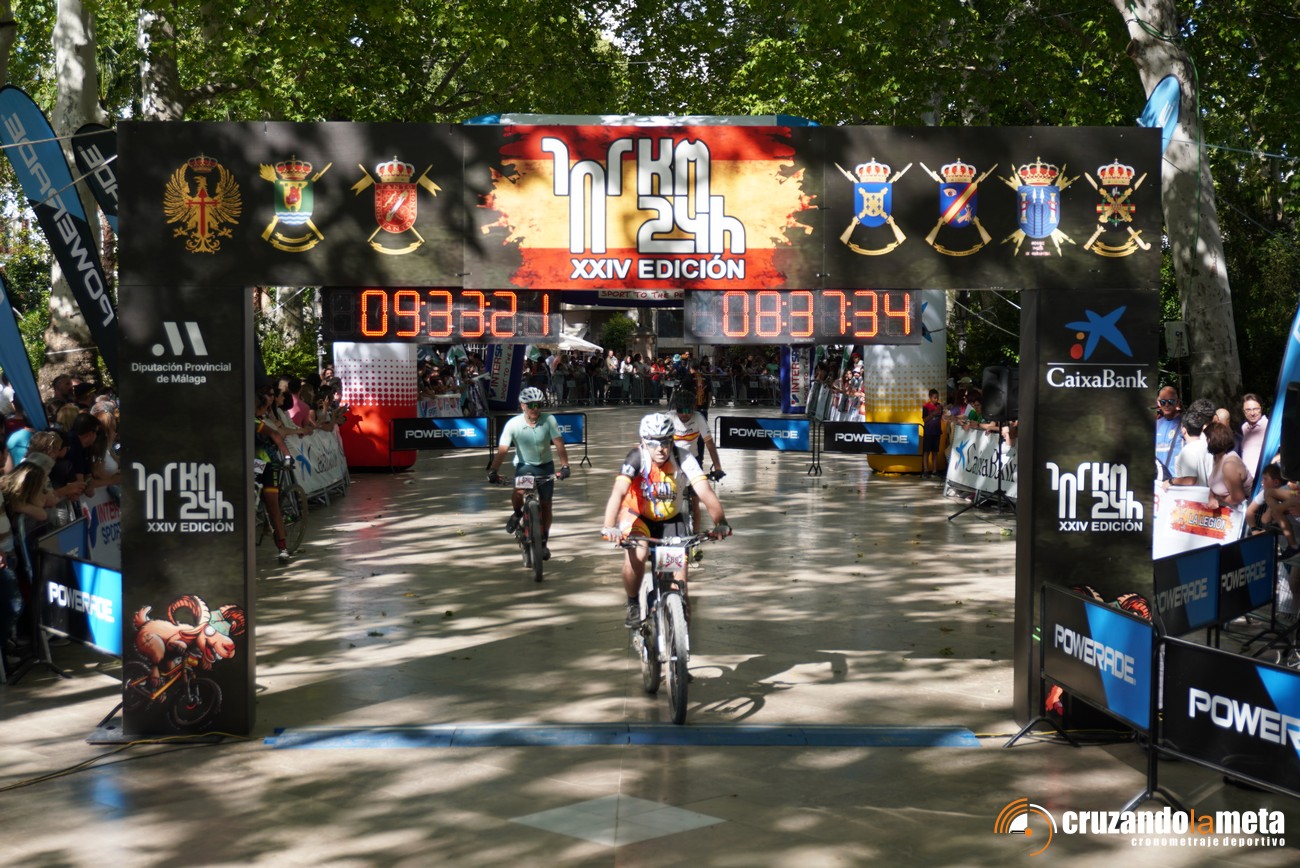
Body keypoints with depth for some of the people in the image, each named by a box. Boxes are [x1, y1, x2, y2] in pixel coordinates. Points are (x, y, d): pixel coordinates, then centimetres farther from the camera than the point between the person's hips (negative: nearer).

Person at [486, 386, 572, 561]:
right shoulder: (513, 424, -19)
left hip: (545, 465, 1)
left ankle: (543, 542, 23)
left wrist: (564, 466, -36)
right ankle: (517, 514, 3)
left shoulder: (549, 420, -17)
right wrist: (493, 471, -37)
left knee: (545, 504, 4)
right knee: (519, 492, -31)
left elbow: (559, 444, -23)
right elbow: (502, 450, -24)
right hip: (524, 465, -1)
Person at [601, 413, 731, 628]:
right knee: (637, 553, -32)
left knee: (679, 578, -8)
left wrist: (721, 522, -49)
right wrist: (609, 527, -55)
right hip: (637, 516, -2)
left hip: (670, 520, 2)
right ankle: (633, 605, -8)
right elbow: (618, 492, -39)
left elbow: (705, 492, -33)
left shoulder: (683, 459, -23)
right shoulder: (637, 458, -27)